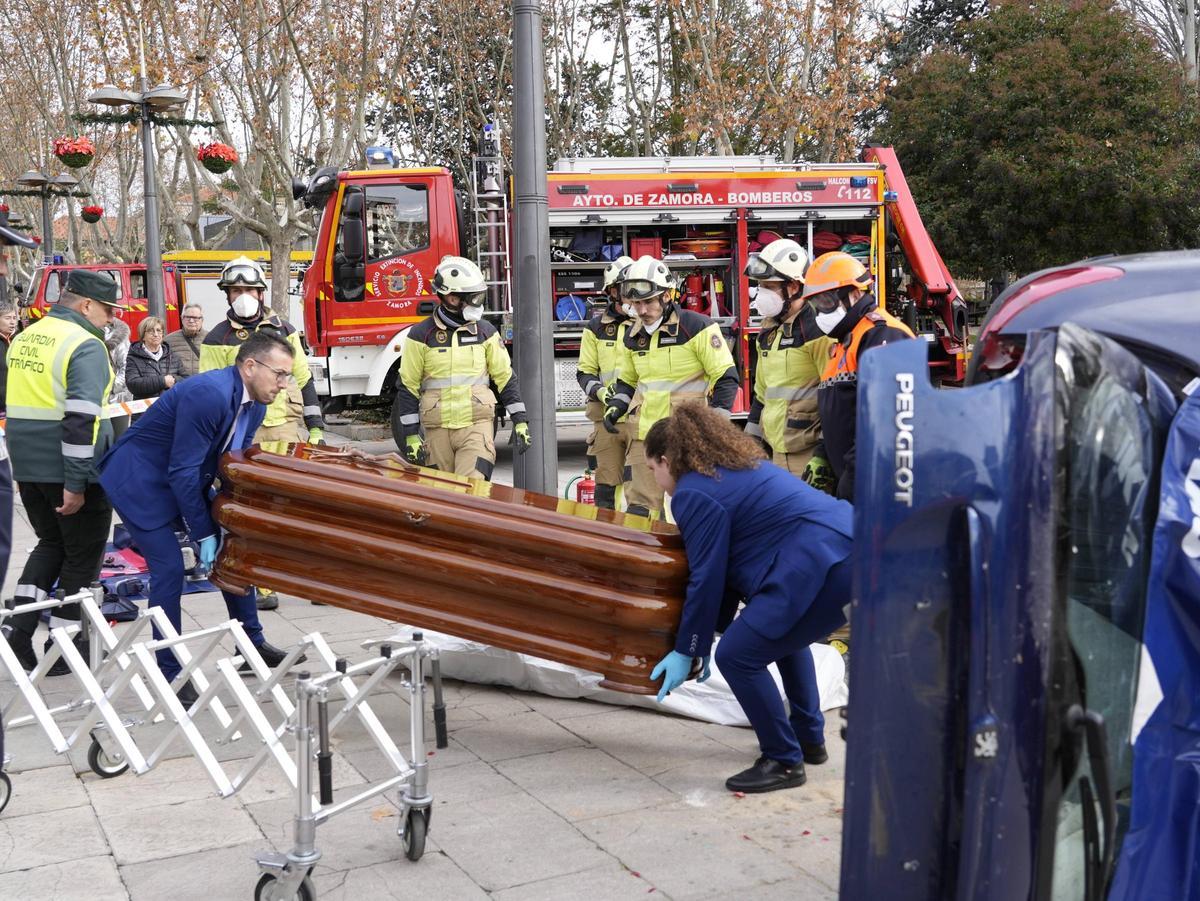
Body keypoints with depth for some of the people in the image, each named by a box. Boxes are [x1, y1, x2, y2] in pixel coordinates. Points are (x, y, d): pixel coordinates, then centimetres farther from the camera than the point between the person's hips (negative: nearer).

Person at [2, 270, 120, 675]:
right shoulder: (86, 346, -16)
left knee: (51, 544, 24)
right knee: (82, 557, 8)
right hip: (72, 472, -7)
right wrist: (75, 484, -23)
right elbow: (82, 418, -24)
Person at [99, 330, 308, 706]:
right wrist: (203, 534, -22)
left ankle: (252, 644, 23)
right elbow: (183, 471, -29)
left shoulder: (255, 405, -4)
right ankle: (170, 672, -2)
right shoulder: (208, 394, -31)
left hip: (185, 479, 9)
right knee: (169, 568, -15)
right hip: (140, 481, -9)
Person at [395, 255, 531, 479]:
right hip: (438, 429, 0)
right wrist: (411, 435, -2)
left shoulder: (485, 331, 6)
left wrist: (520, 421, 5)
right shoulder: (421, 335, -1)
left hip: (478, 426, 0)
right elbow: (408, 387, 2)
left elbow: (506, 377, 10)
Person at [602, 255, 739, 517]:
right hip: (644, 435, 6)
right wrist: (616, 407, 9)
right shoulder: (633, 336, 13)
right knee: (639, 508, 6)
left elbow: (726, 377, -6)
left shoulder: (696, 327, -8)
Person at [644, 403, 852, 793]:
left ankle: (784, 761, 7)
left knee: (737, 655, -5)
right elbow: (732, 566, 27)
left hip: (822, 566, -11)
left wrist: (687, 651, 5)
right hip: (849, 546, 11)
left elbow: (707, 580, -5)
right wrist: (708, 634, 29)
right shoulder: (736, 468, 25)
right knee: (783, 632, 32)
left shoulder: (694, 493, -5)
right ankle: (809, 739, 38)